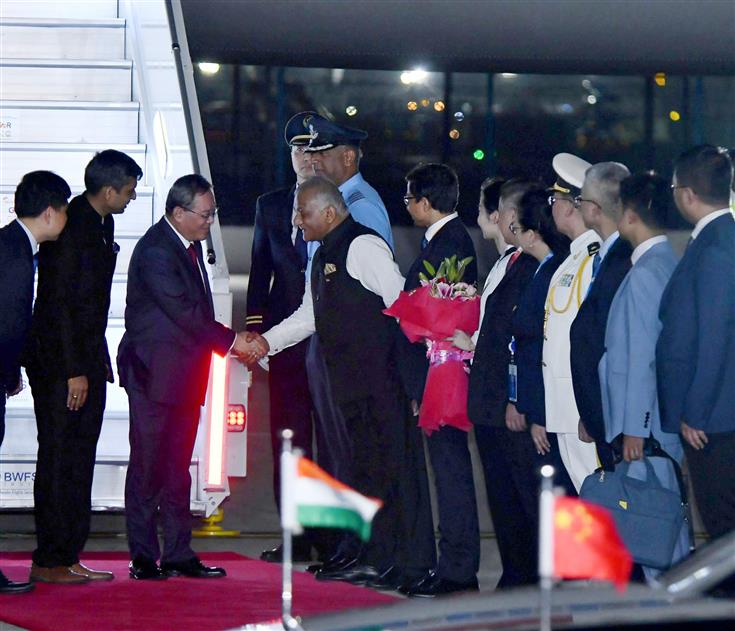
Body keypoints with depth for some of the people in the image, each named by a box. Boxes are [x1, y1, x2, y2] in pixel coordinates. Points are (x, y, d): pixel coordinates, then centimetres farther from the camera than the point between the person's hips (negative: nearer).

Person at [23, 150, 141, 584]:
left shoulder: (101, 223, 11)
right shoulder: (70, 228, -17)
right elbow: (59, 304, -18)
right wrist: (74, 371, -19)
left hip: (87, 361, 9)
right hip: (60, 362, -9)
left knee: (80, 461, 10)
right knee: (59, 461, -5)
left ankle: (69, 556, 15)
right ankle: (49, 561, -1)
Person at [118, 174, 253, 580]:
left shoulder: (189, 246, 13)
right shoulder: (156, 252, -18)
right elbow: (184, 312, -21)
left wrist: (230, 342, 6)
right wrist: (232, 341, -16)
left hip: (185, 375, 9)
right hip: (154, 375, -9)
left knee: (177, 469, 11)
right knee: (148, 468, -3)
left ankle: (178, 555, 14)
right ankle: (143, 558, 1)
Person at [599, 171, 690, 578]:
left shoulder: (644, 273, -16)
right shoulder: (670, 264, 12)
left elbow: (641, 356, -18)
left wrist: (633, 427, -16)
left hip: (646, 421, -9)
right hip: (668, 416, 9)